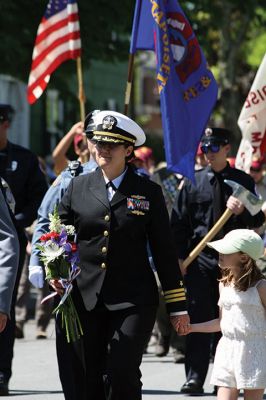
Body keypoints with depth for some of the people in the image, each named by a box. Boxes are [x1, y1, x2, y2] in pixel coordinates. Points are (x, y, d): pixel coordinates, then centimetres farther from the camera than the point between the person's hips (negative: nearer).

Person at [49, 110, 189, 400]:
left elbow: (164, 252, 6)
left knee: (121, 374, -13)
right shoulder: (77, 188, 9)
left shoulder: (148, 193, 4)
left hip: (133, 301, -2)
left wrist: (177, 307, 6)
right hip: (85, 299, 3)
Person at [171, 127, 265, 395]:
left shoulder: (243, 181, 5)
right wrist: (179, 257, -3)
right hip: (200, 259, 0)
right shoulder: (193, 182, 6)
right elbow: (179, 222, 5)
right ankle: (194, 377, -4)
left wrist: (242, 211, -20)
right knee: (199, 318, -5)